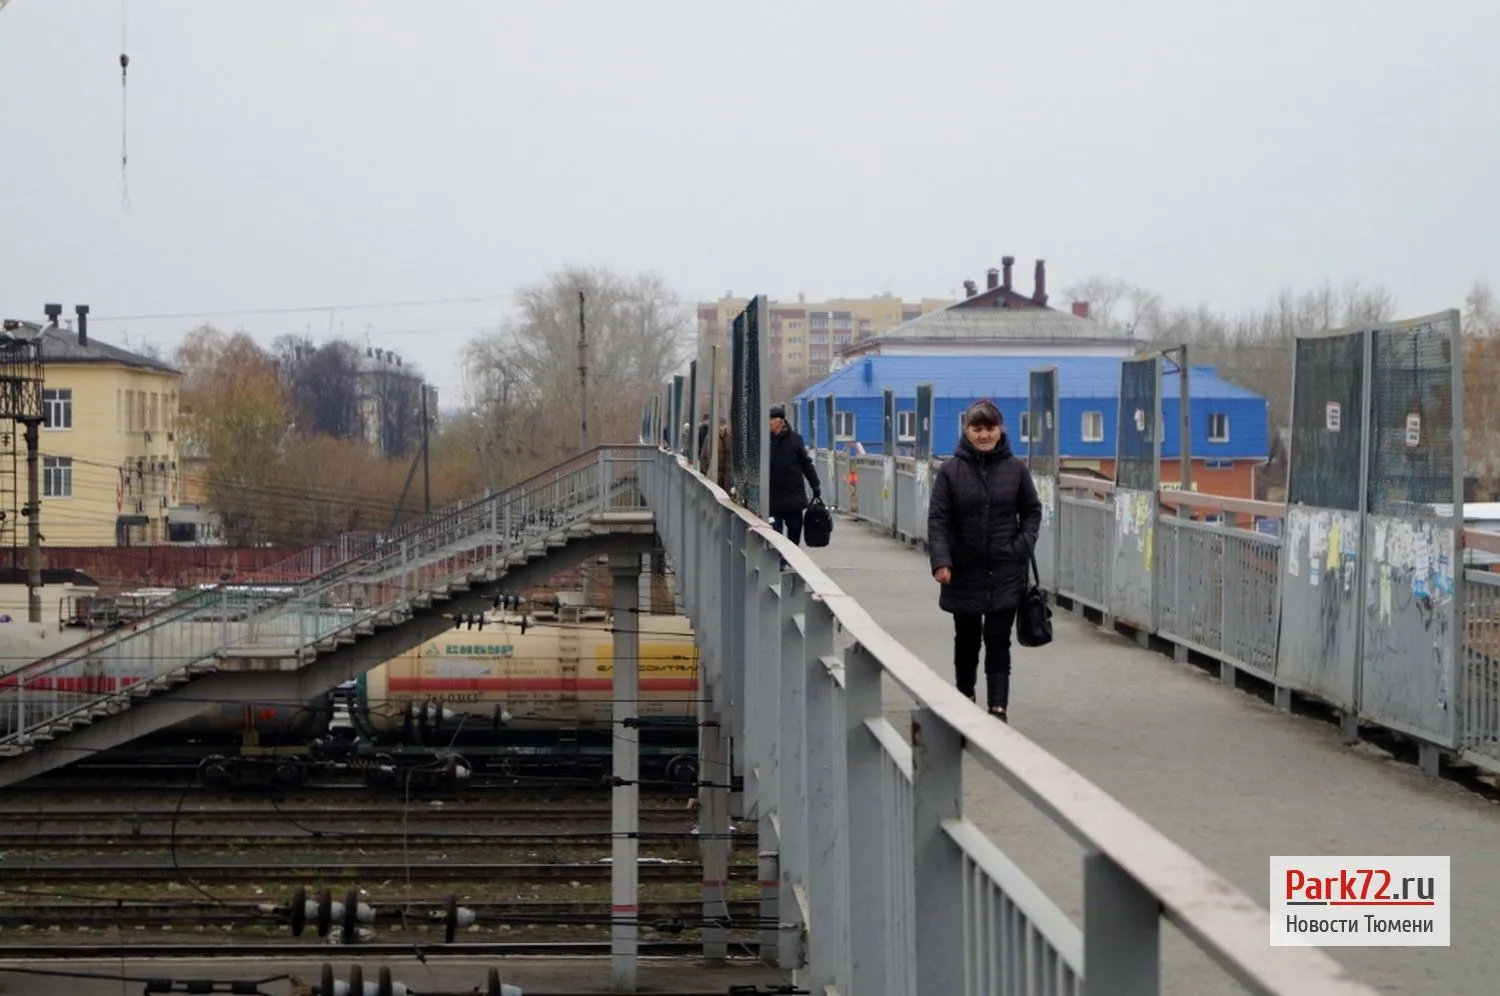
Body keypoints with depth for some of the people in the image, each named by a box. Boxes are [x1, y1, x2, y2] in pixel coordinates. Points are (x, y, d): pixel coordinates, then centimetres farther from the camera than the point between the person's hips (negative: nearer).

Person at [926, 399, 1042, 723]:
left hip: (1005, 574, -1)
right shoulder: (950, 471, -5)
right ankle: (965, 698, 34)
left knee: (998, 641, -4)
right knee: (967, 640, 15)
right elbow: (937, 519, -6)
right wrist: (940, 561, -17)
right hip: (965, 573, 1)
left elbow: (1032, 511, 9)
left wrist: (1023, 546, -6)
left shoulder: (1016, 470, -1)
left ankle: (998, 708, -8)